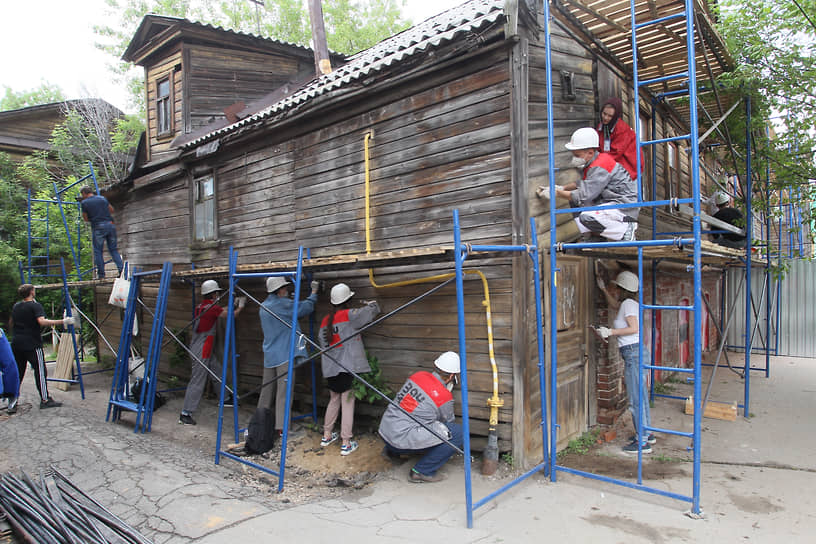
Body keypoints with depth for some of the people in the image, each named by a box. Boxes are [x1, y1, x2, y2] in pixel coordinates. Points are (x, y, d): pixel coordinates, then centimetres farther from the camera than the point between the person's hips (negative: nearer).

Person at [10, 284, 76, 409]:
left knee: (17, 372, 16)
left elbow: (11, 323, 23)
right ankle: (45, 399, -5)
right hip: (32, 344, -7)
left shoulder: (15, 306, 12)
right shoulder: (35, 305, -10)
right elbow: (42, 321, -26)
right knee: (40, 371, -4)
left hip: (16, 344, 7)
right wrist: (63, 321, -29)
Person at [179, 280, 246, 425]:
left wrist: (234, 304, 28)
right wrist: (240, 306, 7)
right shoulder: (212, 308, -19)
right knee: (197, 381, -5)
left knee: (218, 372, 21)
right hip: (201, 351, -10)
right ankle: (185, 414, 0)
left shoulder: (200, 307, 8)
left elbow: (221, 311, 24)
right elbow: (231, 315, -11)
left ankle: (225, 399, 37)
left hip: (208, 349, 10)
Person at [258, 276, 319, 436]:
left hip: (269, 355, 8)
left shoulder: (263, 307, 12)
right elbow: (306, 307, -4)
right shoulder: (283, 304, -12)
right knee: (284, 391, -6)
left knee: (267, 389, 15)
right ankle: (281, 428, -7)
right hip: (284, 355, -8)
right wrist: (314, 292, 11)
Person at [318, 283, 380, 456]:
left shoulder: (325, 321, 9)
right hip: (348, 367, -6)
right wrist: (372, 303, 14)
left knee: (334, 401, 22)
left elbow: (322, 343, 11)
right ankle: (346, 443, 5)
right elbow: (371, 311, -8)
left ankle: (327, 435, 32)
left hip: (331, 368, 7)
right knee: (347, 403, 0)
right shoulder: (349, 315, -10)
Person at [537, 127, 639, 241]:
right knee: (574, 202, 5)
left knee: (586, 218, -29)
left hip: (625, 206, -10)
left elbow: (583, 196, -25)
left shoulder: (599, 168, -24)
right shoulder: (590, 164, 6)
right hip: (609, 202, 10)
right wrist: (562, 188, 4)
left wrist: (557, 193, -17)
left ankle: (626, 230, -9)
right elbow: (583, 184, 20)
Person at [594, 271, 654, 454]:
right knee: (641, 395, 18)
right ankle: (647, 433, 30)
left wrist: (610, 332, -19)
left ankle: (642, 442, 2)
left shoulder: (628, 304, -12)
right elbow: (614, 305, 37)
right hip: (637, 351, 10)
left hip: (633, 353, -10)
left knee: (635, 398, -4)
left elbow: (634, 328, -23)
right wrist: (603, 289, 34)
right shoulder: (630, 303, 15)